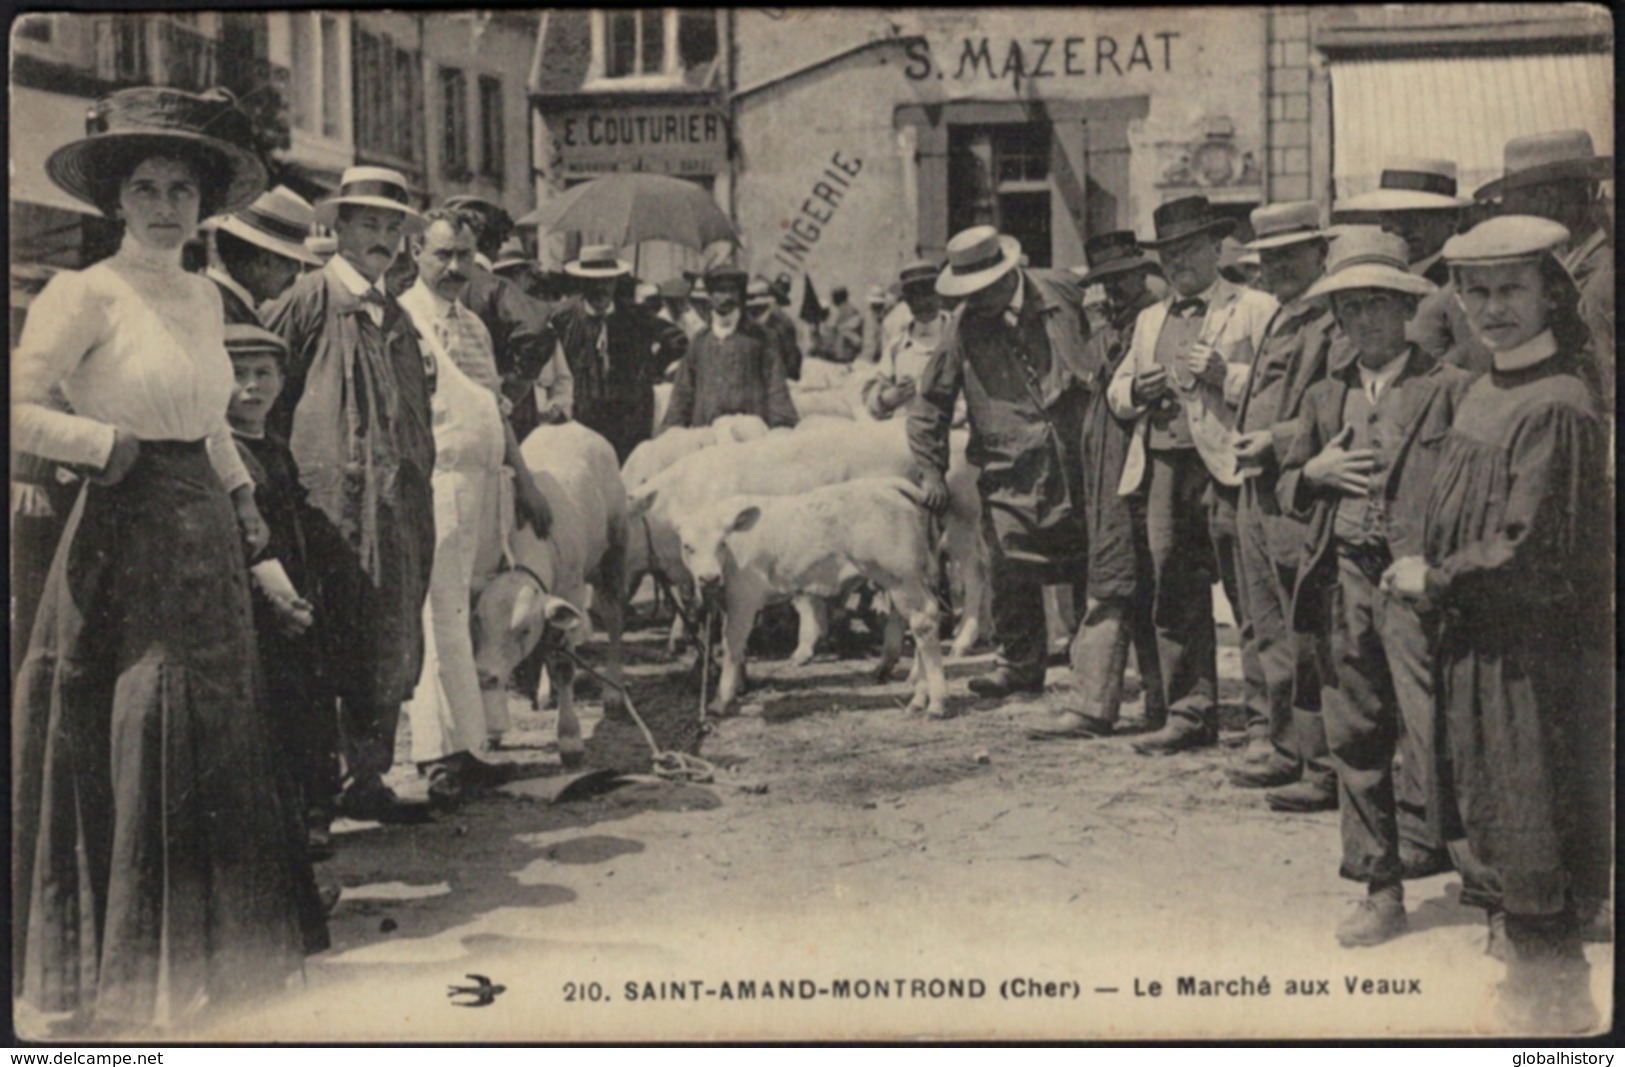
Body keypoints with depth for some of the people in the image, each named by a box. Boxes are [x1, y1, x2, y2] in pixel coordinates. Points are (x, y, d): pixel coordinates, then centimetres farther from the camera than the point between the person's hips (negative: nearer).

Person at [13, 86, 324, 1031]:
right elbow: (21, 411, -16)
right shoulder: (87, 293, -9)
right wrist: (110, 444, -14)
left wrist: (243, 498, 12)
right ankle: (127, 971, 11)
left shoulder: (206, 297, 12)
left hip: (207, 537, 7)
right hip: (127, 537, -7)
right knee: (133, 749, -2)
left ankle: (205, 948, 23)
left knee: (216, 736, 10)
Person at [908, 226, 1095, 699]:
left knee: (1088, 564, 6)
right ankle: (1018, 662, 8)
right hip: (1010, 465, 0)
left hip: (1078, 456, 0)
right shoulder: (964, 325, 0)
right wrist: (931, 469, 4)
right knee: (1012, 568, -6)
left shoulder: (1064, 292, -1)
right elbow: (930, 402, 7)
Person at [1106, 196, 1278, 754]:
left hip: (1227, 465, -6)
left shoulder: (1255, 309, 5)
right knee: (1176, 598, 6)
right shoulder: (1150, 320, 24)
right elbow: (1116, 391, 26)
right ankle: (1189, 714, 13)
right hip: (1164, 468, 6)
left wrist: (1225, 374, -16)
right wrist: (1137, 390, 4)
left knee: (1249, 593, -7)